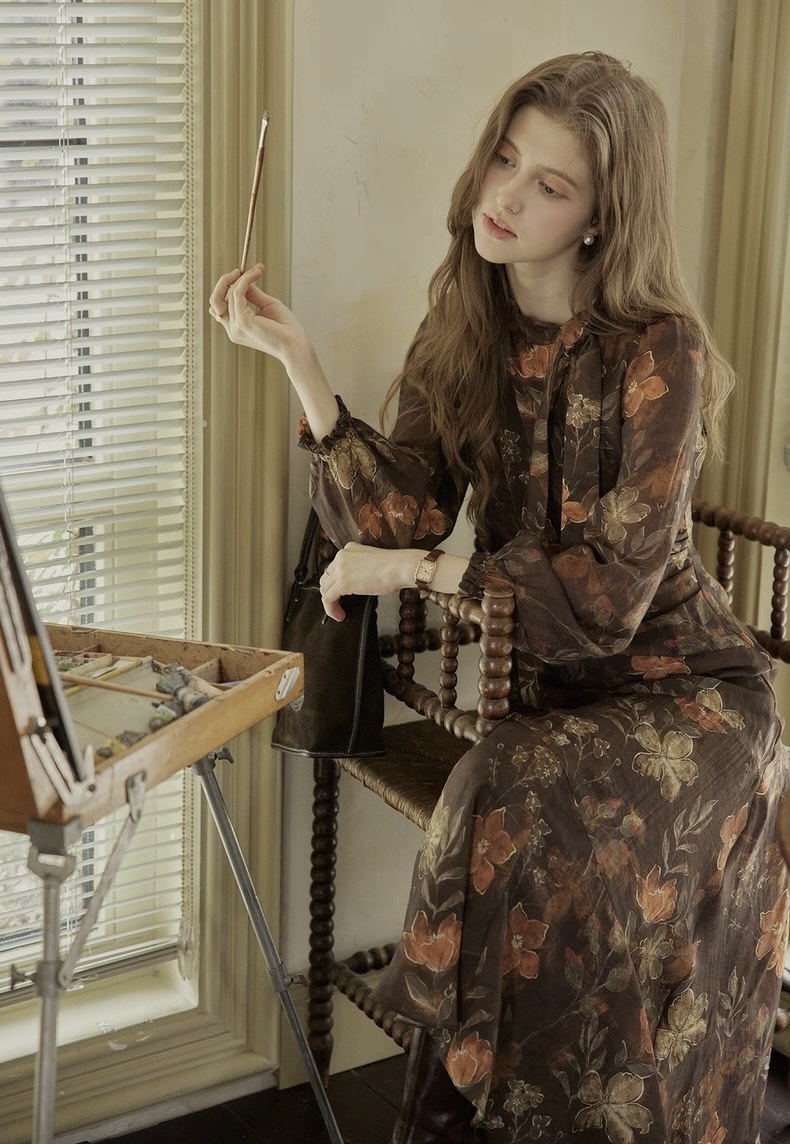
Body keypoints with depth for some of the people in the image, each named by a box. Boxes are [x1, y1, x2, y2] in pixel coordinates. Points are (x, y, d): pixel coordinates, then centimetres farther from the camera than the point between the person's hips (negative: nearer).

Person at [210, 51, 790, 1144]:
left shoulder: (657, 353, -16)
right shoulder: (462, 337, 2)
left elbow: (609, 591, -19)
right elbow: (394, 514, -7)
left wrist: (414, 570, -15)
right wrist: (297, 358, -15)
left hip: (680, 688, -4)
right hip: (548, 685, 5)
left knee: (525, 807, -31)